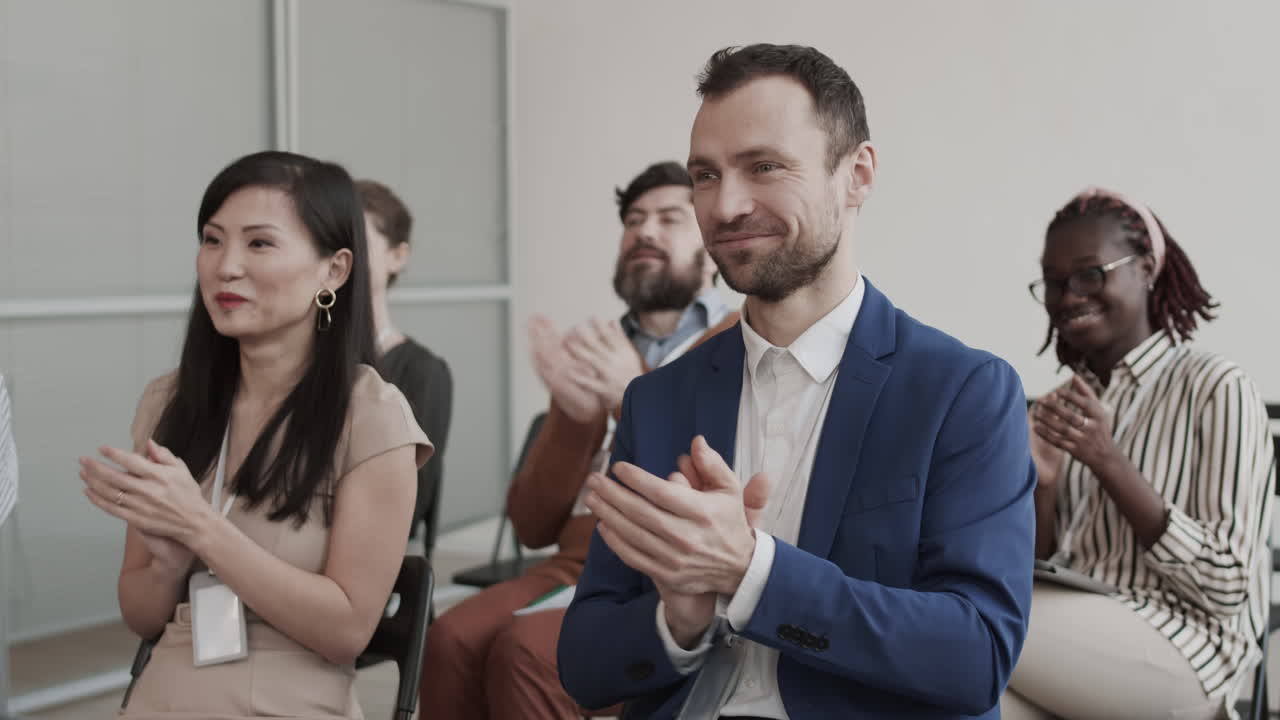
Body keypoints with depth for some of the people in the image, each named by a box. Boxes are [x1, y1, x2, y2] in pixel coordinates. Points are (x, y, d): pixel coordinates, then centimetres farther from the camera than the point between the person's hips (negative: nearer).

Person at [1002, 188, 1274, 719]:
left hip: (1183, 647, -4)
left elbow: (1227, 589, -12)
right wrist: (1041, 486, -7)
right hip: (1081, 635, 5)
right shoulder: (1065, 403, 11)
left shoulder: (1216, 389, -6)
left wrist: (1108, 461, -19)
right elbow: (1036, 577, 12)